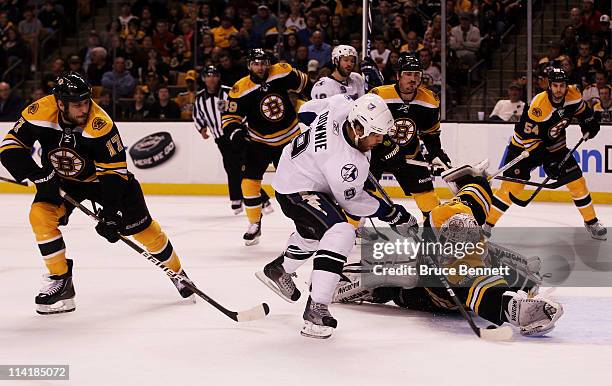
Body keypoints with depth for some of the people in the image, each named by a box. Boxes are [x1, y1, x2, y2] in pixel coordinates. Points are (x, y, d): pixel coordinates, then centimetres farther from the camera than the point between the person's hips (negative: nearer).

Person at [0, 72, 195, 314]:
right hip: (61, 179, 2)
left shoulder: (100, 124, -33)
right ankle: (60, 281, -9)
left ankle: (177, 273, 23)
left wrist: (111, 213, -32)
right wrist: (38, 175, -33)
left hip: (100, 176, -2)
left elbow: (115, 170, -27)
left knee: (141, 226, 0)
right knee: (40, 214, -23)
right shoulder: (39, 113, -27)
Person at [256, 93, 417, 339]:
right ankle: (316, 309, -29)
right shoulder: (345, 162, -35)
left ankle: (277, 270, 57)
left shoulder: (342, 106, -17)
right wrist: (391, 213, -10)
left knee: (314, 233, 33)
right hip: (297, 191, -10)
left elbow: (309, 109, 4)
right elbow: (352, 201, -18)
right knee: (340, 233, -27)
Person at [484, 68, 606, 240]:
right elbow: (528, 137, -28)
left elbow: (582, 109, 14)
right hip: (525, 145, -5)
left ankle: (591, 222, 17)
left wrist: (589, 124, 3)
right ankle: (486, 224, -6)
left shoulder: (573, 95, -13)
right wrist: (546, 160, -28)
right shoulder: (538, 106, -32)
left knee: (577, 181, 1)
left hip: (555, 145, 5)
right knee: (511, 186, -14)